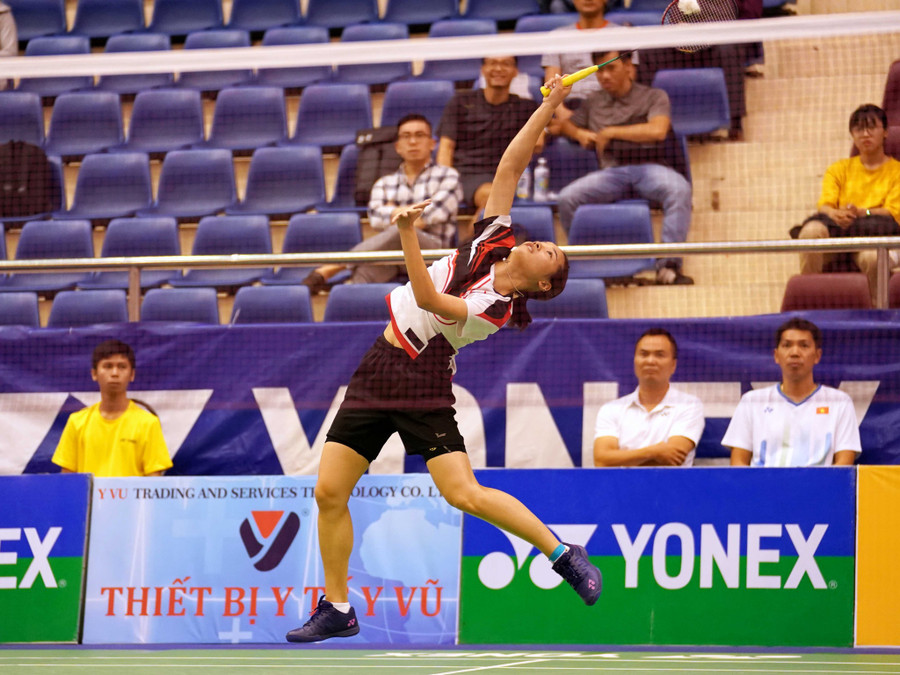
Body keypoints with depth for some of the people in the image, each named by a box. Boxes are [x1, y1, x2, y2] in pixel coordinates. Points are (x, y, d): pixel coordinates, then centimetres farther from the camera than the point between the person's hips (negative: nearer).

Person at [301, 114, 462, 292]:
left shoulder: (447, 176, 17)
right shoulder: (384, 183, 26)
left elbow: (435, 214, -1)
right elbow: (376, 218, 5)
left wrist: (393, 212, 8)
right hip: (390, 253, 3)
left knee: (400, 232, -38)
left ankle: (329, 268, -42)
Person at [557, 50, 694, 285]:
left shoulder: (654, 97, 12)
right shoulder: (593, 103, 25)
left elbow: (657, 130, -6)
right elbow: (566, 123, 33)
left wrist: (610, 133, -2)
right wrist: (579, 134, 9)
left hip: (649, 167, -2)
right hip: (611, 170, 3)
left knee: (679, 189, -38)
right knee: (567, 197, -27)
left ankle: (668, 266, -41)